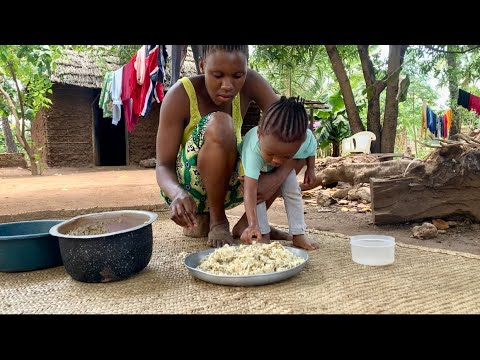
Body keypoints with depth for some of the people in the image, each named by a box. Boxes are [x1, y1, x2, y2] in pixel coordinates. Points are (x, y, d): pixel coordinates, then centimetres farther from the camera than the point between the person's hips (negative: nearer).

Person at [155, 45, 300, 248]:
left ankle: (248, 223, -3)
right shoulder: (180, 95, -21)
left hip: (227, 184, 5)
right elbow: (163, 166, -21)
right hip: (186, 187, -4)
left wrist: (277, 177, -35)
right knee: (219, 125, -32)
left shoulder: (250, 83, -12)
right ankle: (216, 221, -14)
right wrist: (178, 194, -43)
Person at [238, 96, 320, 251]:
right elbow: (250, 190, -53)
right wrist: (253, 225, -61)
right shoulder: (253, 149, -51)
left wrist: (310, 169, -6)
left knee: (293, 191, -2)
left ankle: (298, 234, 9)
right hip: (252, 162, -2)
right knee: (259, 191, -19)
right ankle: (264, 234, -6)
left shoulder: (306, 138, -41)